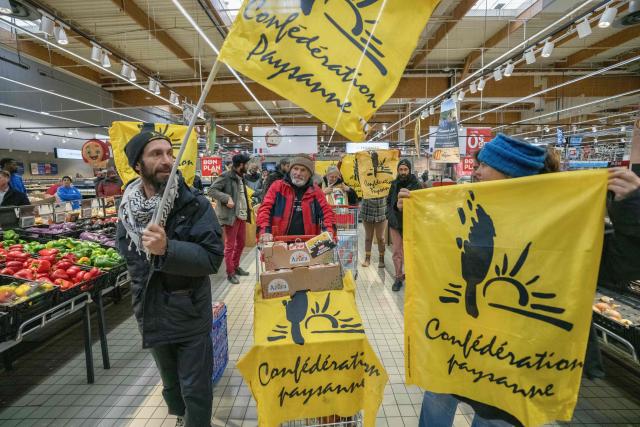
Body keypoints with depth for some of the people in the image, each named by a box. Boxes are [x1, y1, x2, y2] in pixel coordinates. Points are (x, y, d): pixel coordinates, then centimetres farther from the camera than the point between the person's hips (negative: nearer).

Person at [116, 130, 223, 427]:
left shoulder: (195, 205, -17)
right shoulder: (128, 207, -4)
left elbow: (212, 258, -24)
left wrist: (167, 249, -37)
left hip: (191, 316, -4)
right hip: (151, 315, 5)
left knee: (196, 390, 11)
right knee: (170, 383, 27)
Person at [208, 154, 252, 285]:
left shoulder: (241, 177, 15)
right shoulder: (226, 177, -12)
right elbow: (211, 190, -17)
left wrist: (247, 212, 14)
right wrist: (227, 198, -26)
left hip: (242, 215, 9)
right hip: (231, 216, -9)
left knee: (241, 243, 18)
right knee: (230, 245, 0)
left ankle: (236, 266, 33)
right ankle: (230, 273, 10)